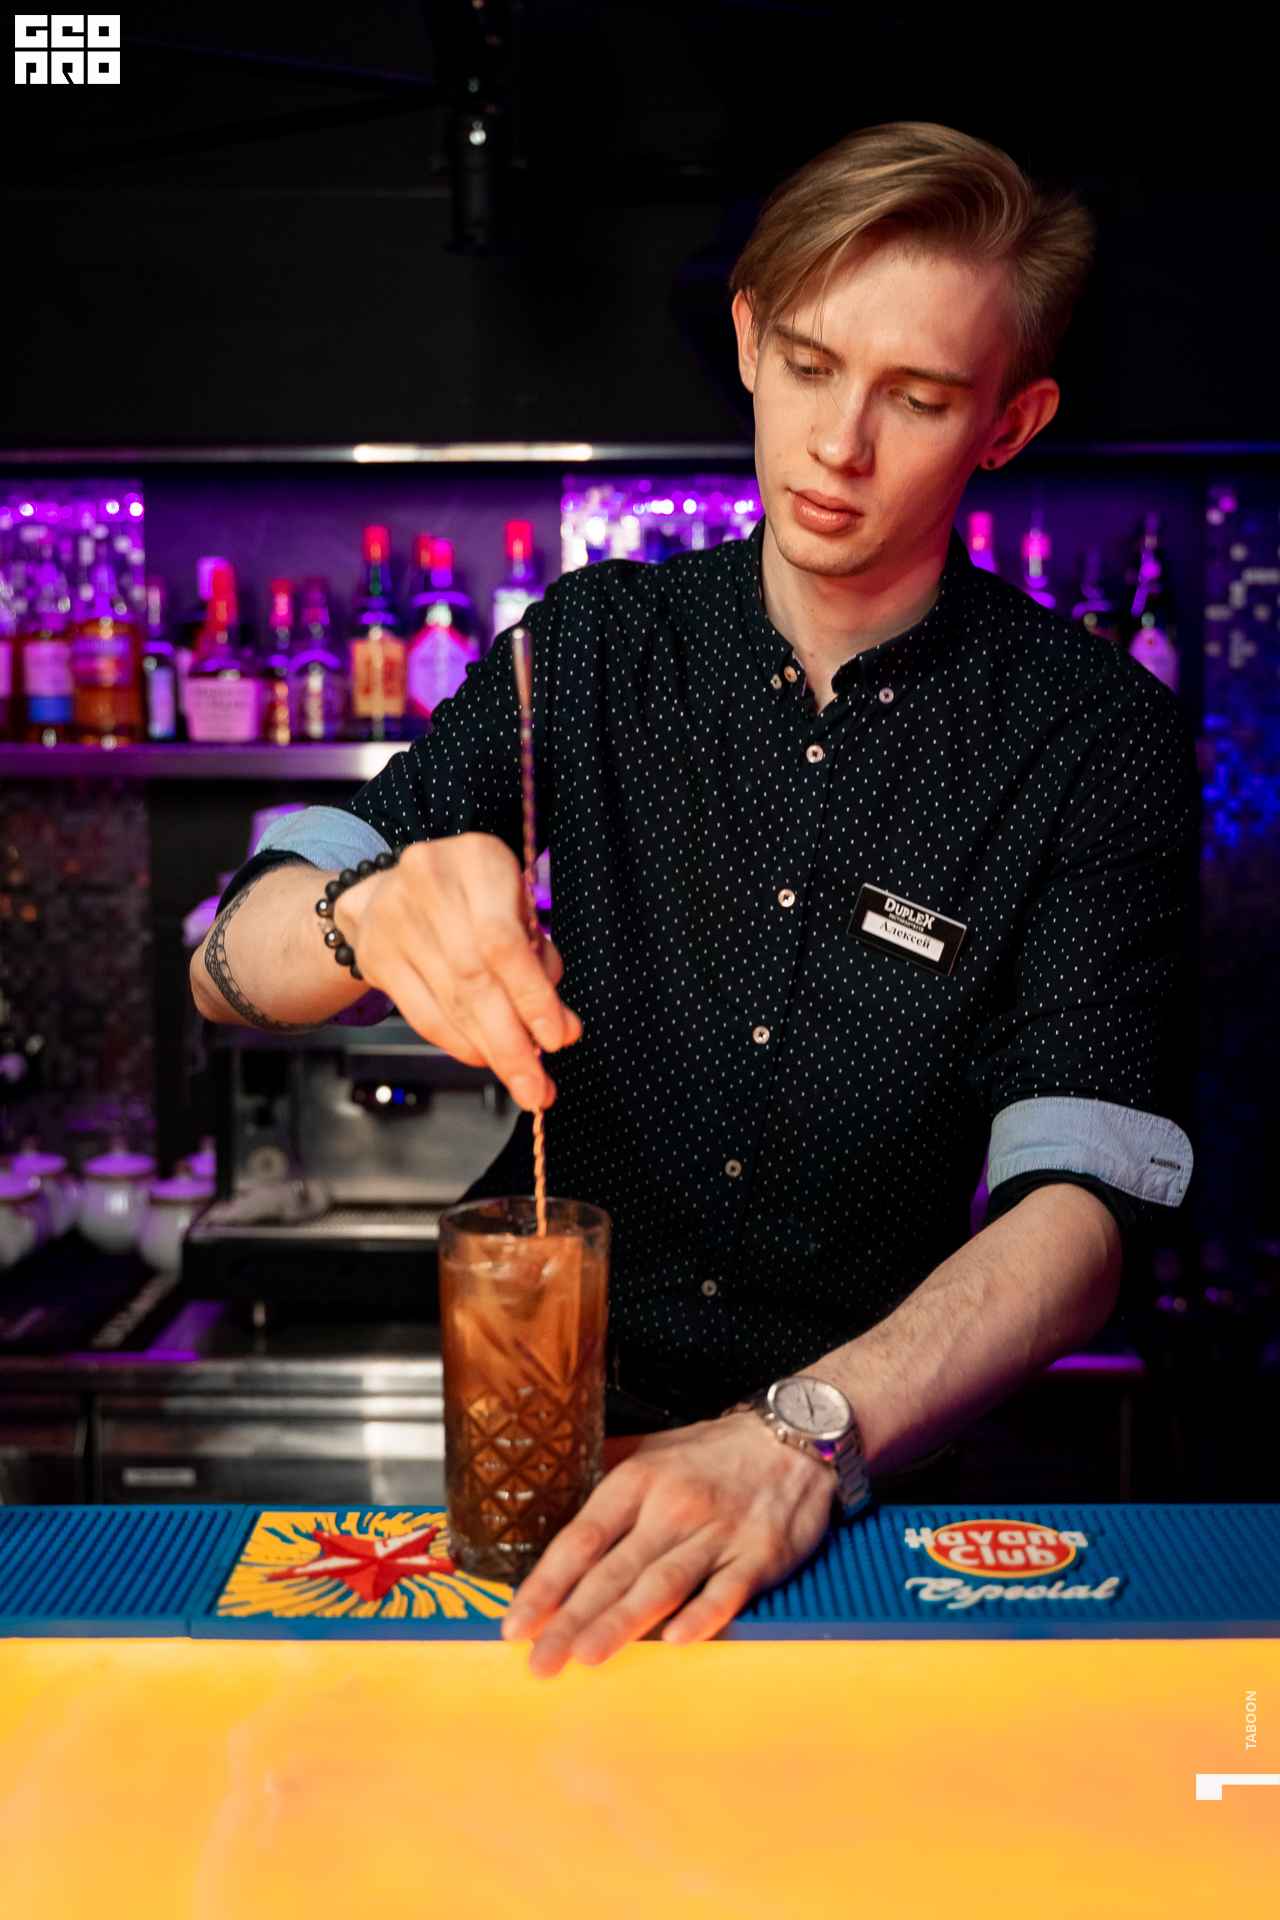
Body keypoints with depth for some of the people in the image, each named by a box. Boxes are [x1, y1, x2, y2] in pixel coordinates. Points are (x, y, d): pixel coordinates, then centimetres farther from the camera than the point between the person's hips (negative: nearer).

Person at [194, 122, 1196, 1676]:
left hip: (878, 1439, -1)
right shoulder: (598, 646, 0)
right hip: (544, 1397, 2)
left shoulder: (1097, 739, -7)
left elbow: (1073, 1215, -16)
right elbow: (231, 967, -4)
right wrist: (371, 919, -28)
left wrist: (802, 1438, -34)